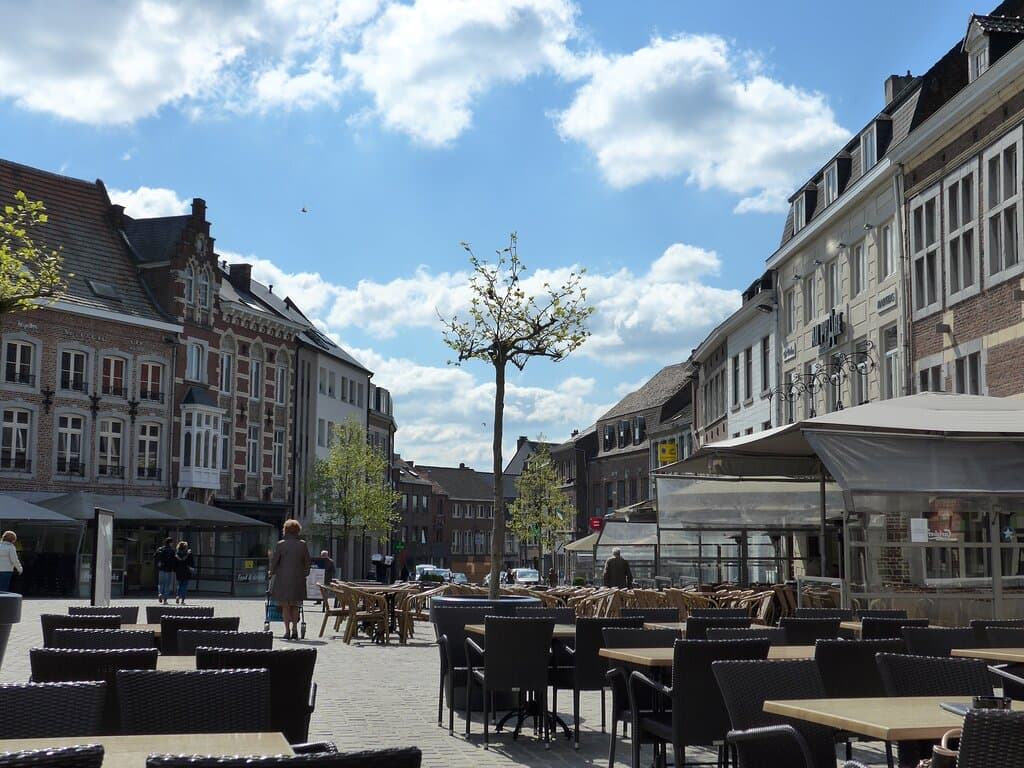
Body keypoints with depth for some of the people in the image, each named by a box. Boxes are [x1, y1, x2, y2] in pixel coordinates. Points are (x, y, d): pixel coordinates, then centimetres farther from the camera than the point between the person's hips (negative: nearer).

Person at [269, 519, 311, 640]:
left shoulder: (281, 544, -6)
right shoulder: (303, 545, 2)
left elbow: (274, 560, -4)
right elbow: (307, 562, 6)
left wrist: (272, 573, 11)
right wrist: (305, 573, 18)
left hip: (283, 578, -3)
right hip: (298, 579, 3)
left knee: (285, 606, 4)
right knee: (295, 606, 14)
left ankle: (287, 631, 0)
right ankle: (294, 630, 10)